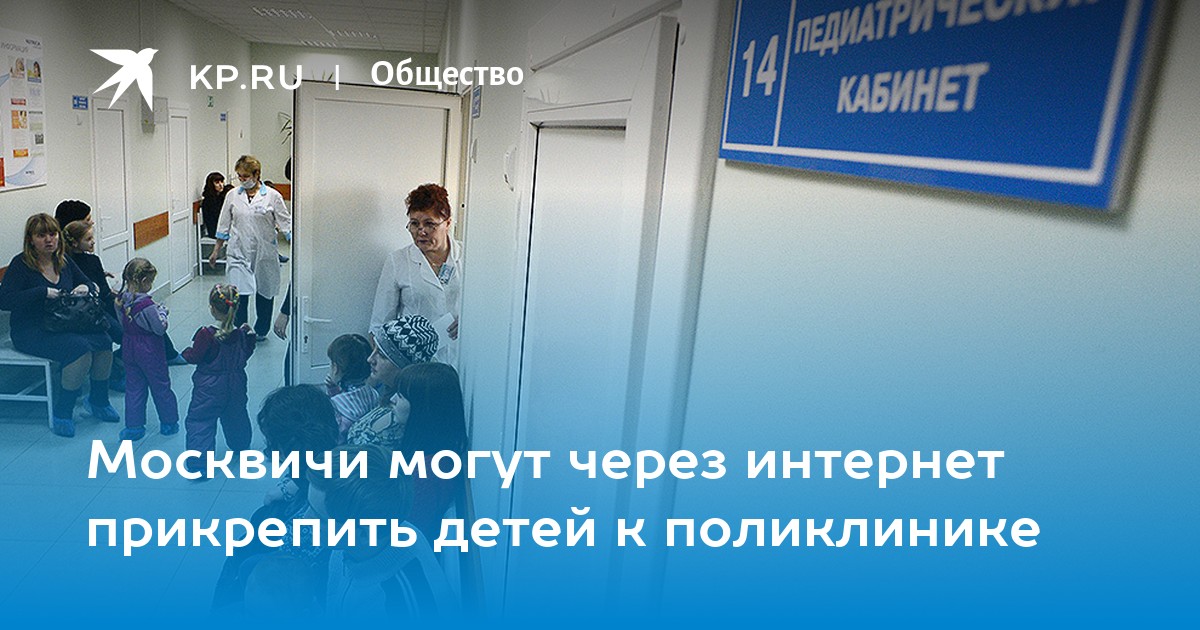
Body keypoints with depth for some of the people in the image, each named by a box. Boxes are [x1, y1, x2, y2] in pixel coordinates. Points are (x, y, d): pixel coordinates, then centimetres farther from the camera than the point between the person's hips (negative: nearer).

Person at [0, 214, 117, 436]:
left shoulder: (63, 261, 7)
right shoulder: (21, 264, -10)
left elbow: (89, 285, 17)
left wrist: (85, 289, -7)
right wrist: (44, 292, -27)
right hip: (30, 332, -6)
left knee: (104, 341, -19)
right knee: (80, 348, -30)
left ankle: (98, 401, 2)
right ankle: (61, 414, -14)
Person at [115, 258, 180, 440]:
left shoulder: (121, 300, -4)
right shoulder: (147, 305, -25)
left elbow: (123, 324, 8)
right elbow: (160, 328, -20)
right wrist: (162, 312, -5)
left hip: (129, 348, 6)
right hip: (149, 351, -6)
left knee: (133, 387, 15)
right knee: (160, 386, 11)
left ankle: (133, 427, 18)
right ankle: (169, 423, 24)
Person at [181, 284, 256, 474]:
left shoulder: (207, 335, -24)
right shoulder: (241, 335, -8)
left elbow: (194, 357, -15)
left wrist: (187, 352, 5)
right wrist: (250, 337, 13)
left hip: (209, 390, -5)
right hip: (236, 388, 5)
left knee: (200, 422, 3)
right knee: (236, 416, 25)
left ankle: (198, 462, -3)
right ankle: (241, 446, 47)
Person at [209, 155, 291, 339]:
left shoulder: (272, 196, -3)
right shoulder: (232, 196, 4)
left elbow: (286, 223, -3)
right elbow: (224, 226, 12)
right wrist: (216, 251, 14)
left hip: (265, 254, 0)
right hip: (239, 253, 1)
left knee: (265, 293, 11)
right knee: (239, 295, -6)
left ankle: (261, 331, 29)